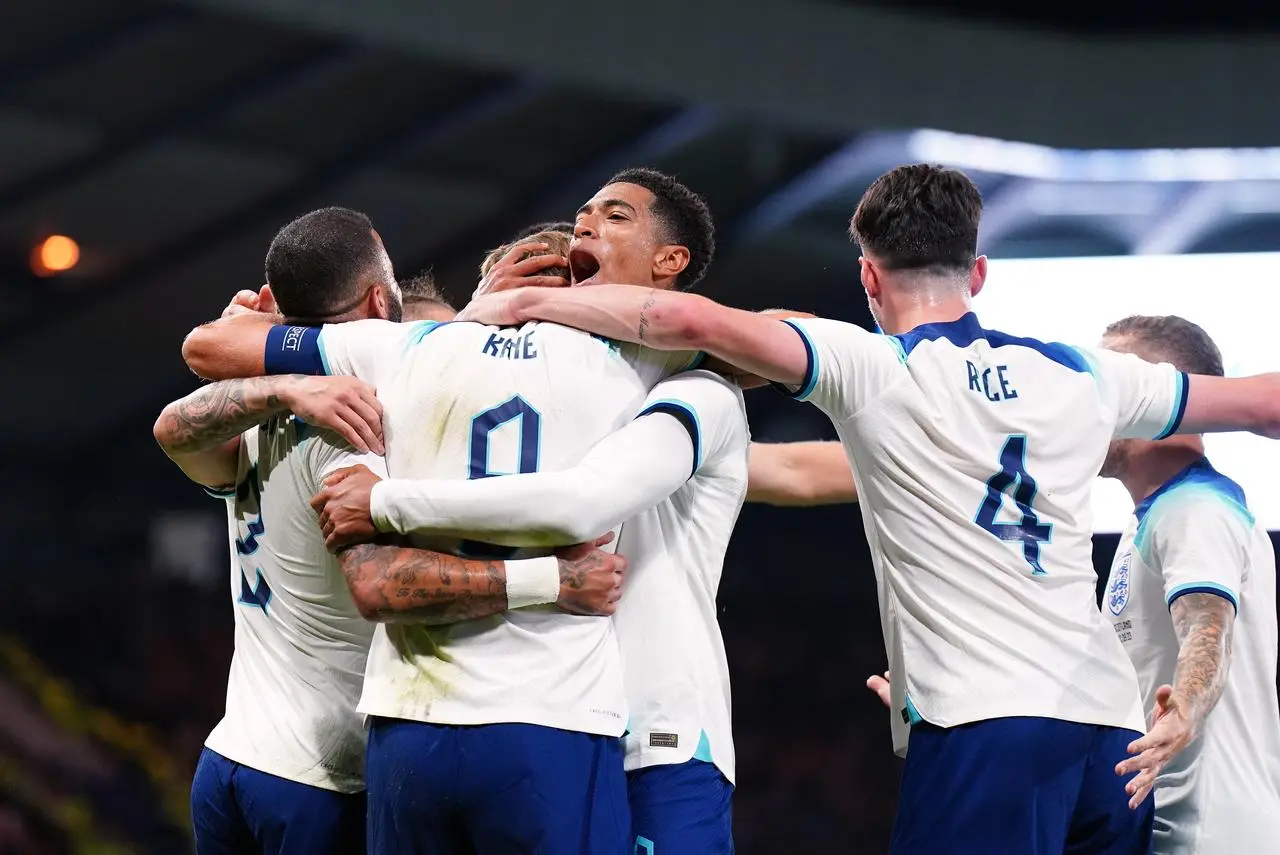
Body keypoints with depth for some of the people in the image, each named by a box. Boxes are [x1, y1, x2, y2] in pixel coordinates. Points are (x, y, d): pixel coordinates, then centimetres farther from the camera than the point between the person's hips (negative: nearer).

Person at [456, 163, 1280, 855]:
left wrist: (523, 301, 1)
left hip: (984, 727, -5)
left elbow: (688, 320, -10)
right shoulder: (1083, 375, 14)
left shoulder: (872, 368, 1)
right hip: (1111, 724, 5)